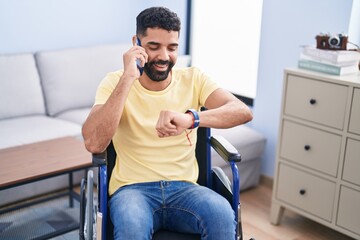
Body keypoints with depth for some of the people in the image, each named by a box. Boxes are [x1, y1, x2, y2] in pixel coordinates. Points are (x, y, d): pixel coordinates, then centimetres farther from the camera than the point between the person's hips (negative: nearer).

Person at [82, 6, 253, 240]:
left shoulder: (193, 78, 2)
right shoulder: (115, 82, -3)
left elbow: (243, 112, -15)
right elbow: (93, 143, -19)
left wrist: (190, 118, -34)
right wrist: (127, 78, -23)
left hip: (184, 187, 2)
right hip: (133, 188, -1)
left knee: (222, 214, -30)